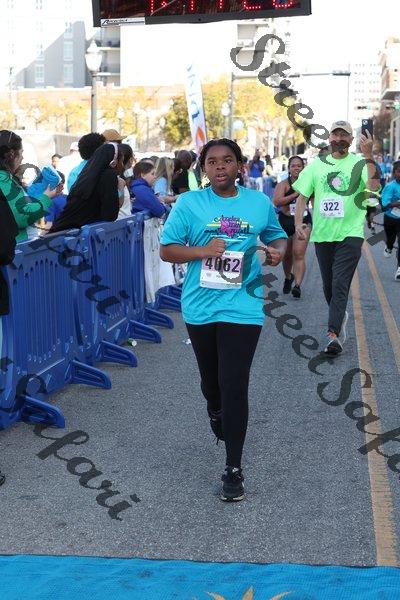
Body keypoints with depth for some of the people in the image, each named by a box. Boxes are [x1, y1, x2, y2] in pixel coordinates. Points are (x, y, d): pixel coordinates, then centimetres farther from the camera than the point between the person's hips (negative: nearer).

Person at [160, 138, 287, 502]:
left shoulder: (259, 202, 1)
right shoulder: (189, 203, -4)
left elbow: (277, 236, 17)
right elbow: (167, 250, -3)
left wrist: (277, 251, -6)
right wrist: (202, 251, -20)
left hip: (242, 307, -1)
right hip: (201, 307, 1)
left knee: (235, 386, -7)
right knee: (211, 380, 19)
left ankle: (234, 469, 2)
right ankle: (216, 412, 57)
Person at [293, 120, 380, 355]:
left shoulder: (359, 163, -1)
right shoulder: (317, 164, 8)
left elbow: (374, 186, -20)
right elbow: (303, 196, 11)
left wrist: (368, 156, -28)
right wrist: (298, 222, -1)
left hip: (350, 234, -4)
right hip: (322, 234, 4)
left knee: (340, 285, -12)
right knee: (328, 285, 14)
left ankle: (334, 334, -15)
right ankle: (340, 316, 39)